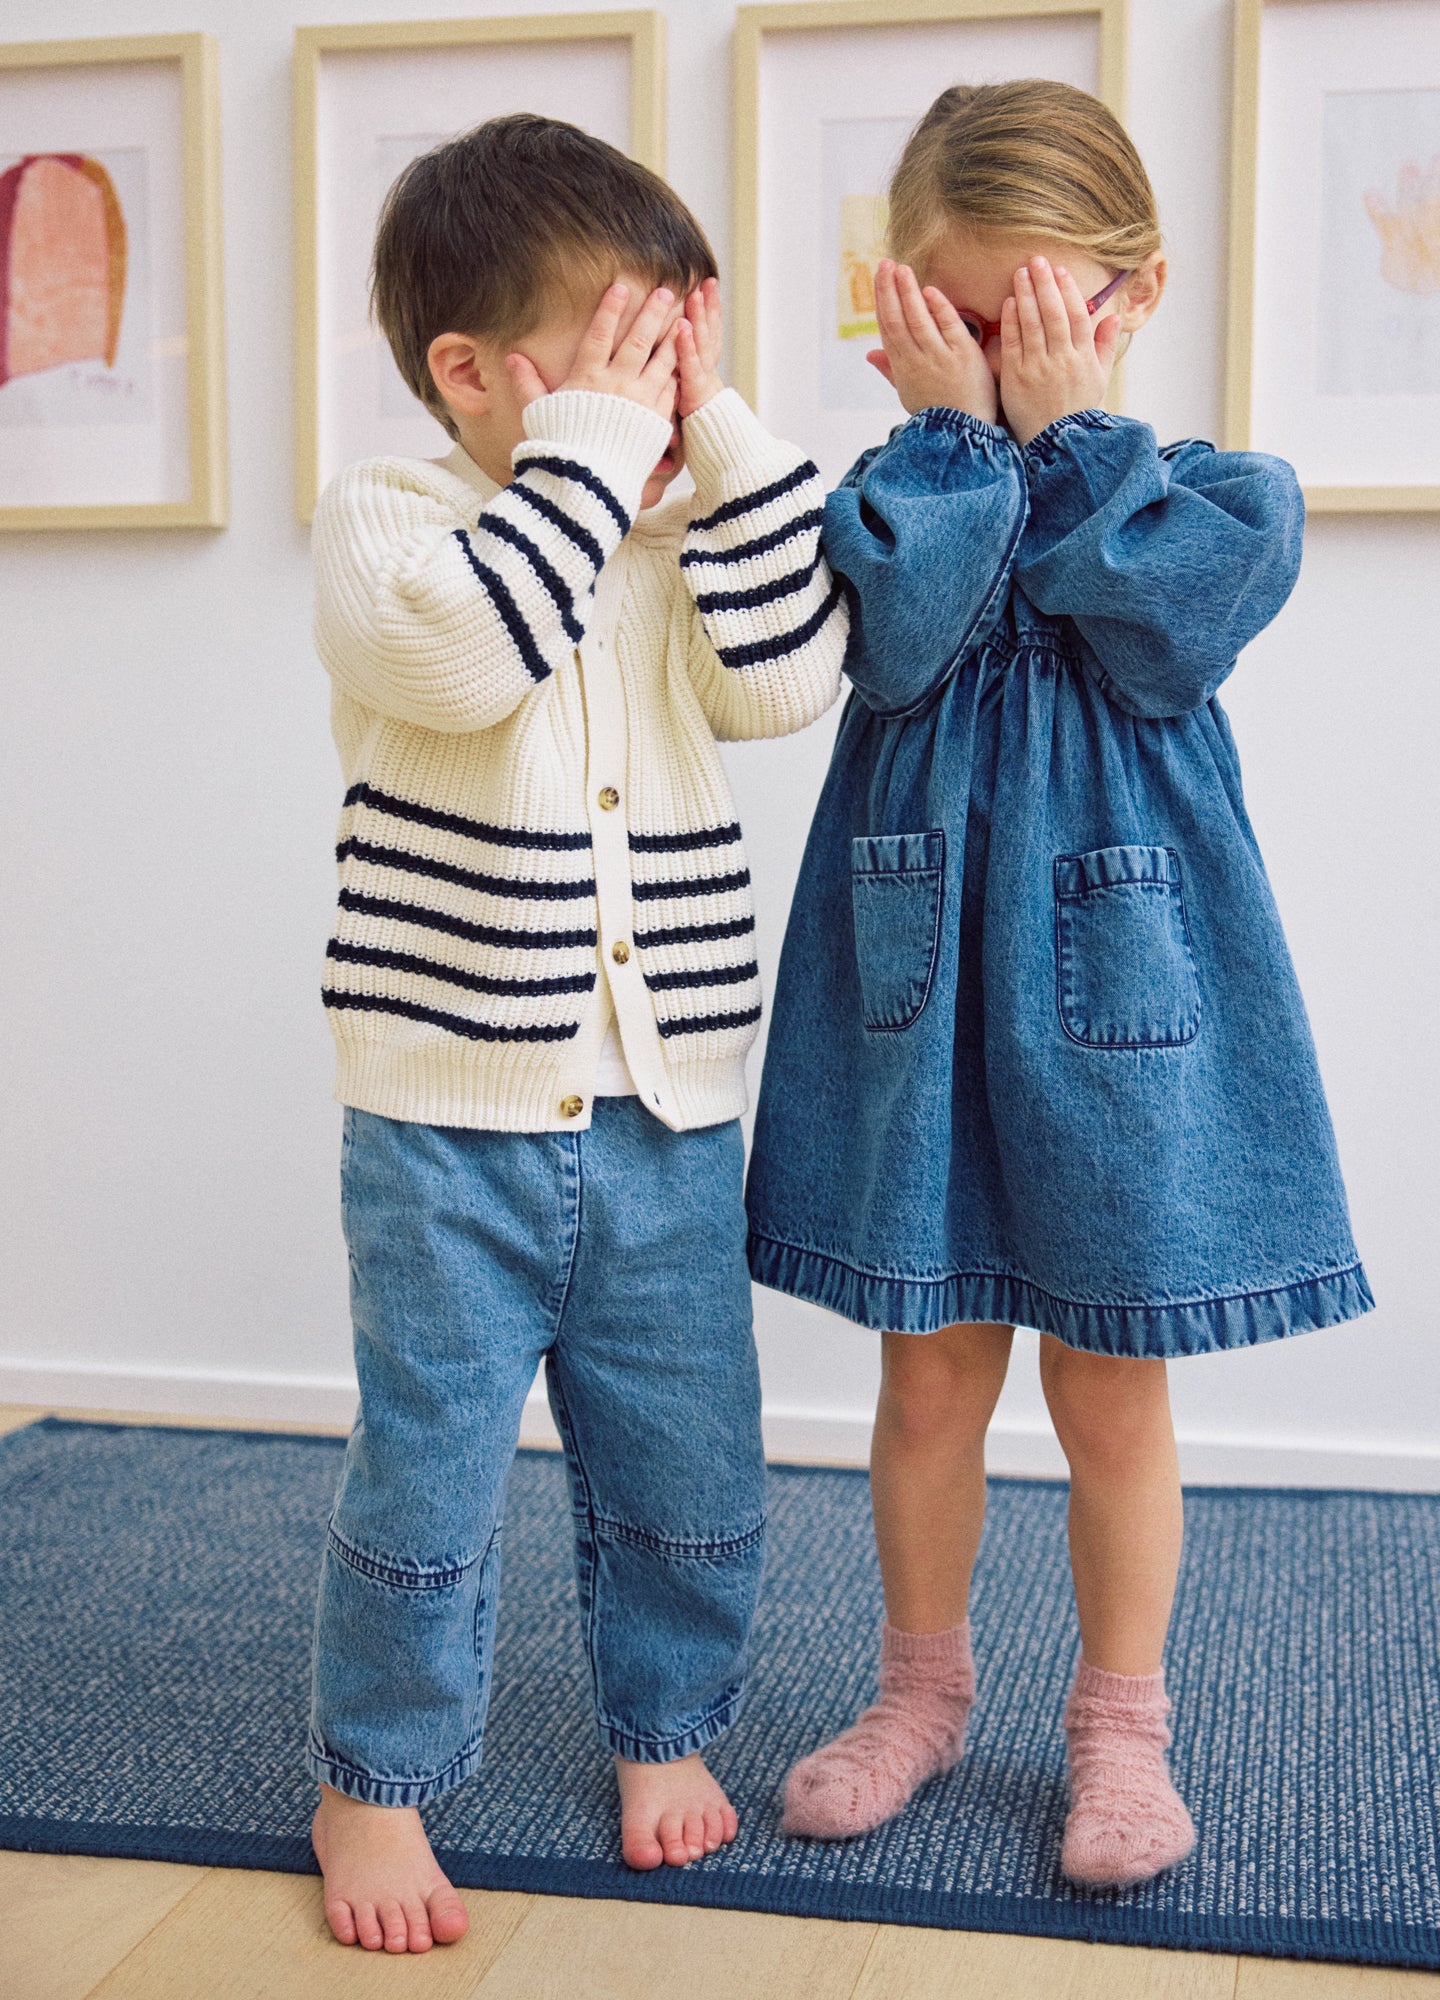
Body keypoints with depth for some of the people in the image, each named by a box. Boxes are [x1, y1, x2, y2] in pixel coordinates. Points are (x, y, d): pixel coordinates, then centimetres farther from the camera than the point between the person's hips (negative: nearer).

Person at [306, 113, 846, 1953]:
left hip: (670, 1121, 4)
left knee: (688, 1472, 14)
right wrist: (596, 439, -21)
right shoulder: (385, 519, -7)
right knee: (429, 1474, 6)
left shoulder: (678, 549, 8)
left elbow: (788, 676, -10)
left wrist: (720, 435, -10)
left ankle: (664, 1724, 37)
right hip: (451, 1125, -4)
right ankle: (374, 1780, 26)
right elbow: (470, 646, -28)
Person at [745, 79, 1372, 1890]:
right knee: (929, 1373, 12)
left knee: (1111, 1395, 9)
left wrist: (1063, 427, -13)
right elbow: (893, 641, -17)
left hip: (1118, 1000, -1)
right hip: (918, 993, 2)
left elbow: (1160, 640, -19)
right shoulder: (899, 495, 2)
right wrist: (956, 429, -15)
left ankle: (1119, 1723, 28)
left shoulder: (1222, 496, 0)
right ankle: (921, 1689, 33)